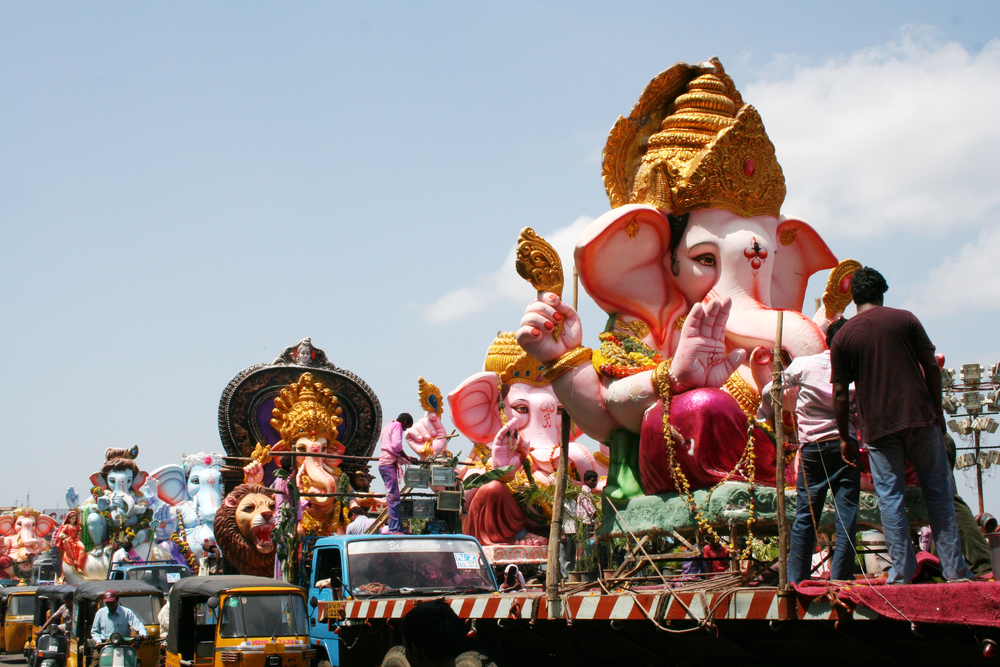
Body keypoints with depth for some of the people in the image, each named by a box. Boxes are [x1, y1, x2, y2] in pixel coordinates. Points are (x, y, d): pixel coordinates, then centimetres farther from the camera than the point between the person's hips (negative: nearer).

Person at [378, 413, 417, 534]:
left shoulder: (388, 426, 26)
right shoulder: (397, 425, -3)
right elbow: (396, 446, -17)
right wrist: (407, 458, -7)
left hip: (384, 463, 10)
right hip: (389, 463, -10)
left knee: (392, 497, 11)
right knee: (393, 497, -13)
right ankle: (394, 529, -18)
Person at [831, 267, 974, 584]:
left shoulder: (842, 336, 3)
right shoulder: (905, 319, 3)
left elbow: (840, 393, 1)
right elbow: (931, 368, 1)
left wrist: (844, 437, 9)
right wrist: (937, 411, 10)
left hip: (878, 427, 0)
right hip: (920, 417, 0)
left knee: (890, 498, 5)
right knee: (938, 492, 7)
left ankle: (902, 573, 4)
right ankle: (954, 569, 9)